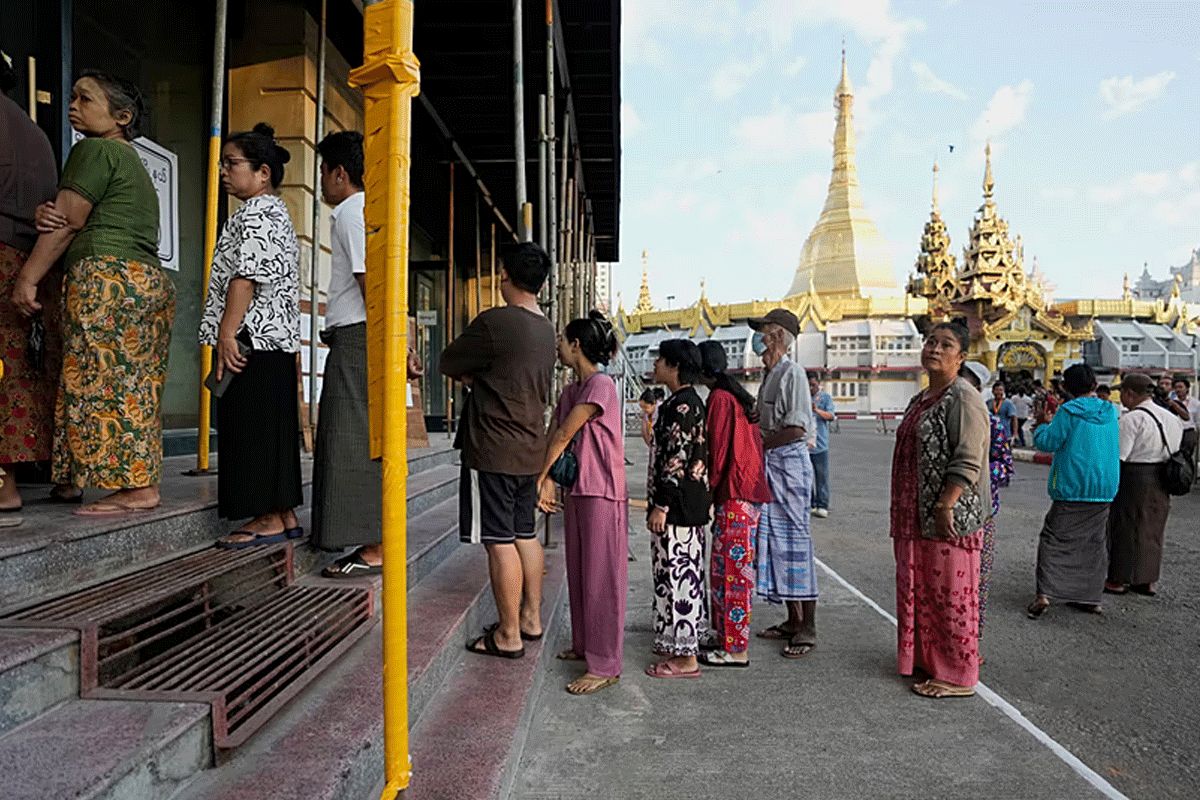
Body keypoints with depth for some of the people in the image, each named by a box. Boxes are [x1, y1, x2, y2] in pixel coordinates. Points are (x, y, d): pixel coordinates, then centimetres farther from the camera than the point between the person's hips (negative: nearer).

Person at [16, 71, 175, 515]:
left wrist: (27, 278, -4)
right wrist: (46, 214, -1)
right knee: (133, 387, 6)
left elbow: (69, 221, -7)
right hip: (150, 280, 10)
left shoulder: (95, 149, -1)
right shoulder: (134, 164, 27)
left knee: (103, 380, -9)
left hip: (106, 276, -10)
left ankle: (137, 488, -10)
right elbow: (62, 218, 21)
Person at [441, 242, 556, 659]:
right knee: (525, 534, 16)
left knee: (500, 542, -1)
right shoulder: (546, 330, 10)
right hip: (530, 449, 8)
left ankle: (509, 635, 7)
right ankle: (531, 619, 26)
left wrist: (469, 376, 12)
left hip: (493, 449, -8)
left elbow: (447, 363, -5)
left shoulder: (494, 322, -15)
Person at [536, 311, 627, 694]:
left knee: (601, 578, -3)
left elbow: (564, 436, -15)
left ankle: (604, 666, 4)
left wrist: (539, 479, -8)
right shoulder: (569, 392, 14)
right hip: (575, 493, 9)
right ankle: (583, 644, 31)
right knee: (578, 573, 16)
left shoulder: (601, 385, -14)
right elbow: (553, 437, 6)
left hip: (602, 494, -9)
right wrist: (547, 481, -8)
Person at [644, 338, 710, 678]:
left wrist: (660, 506, -20)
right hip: (686, 505, 11)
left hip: (677, 506, -11)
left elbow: (676, 460, -22)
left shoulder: (682, 405, -17)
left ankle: (685, 659, 4)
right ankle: (681, 643, 29)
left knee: (677, 574, -4)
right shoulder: (687, 401, 14)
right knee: (684, 573, 17)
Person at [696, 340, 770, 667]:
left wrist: (709, 489, -7)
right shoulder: (739, 396, 17)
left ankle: (735, 650, 1)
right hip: (751, 491, 10)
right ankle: (728, 639, 26)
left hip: (734, 495, -10)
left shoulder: (719, 398, -11)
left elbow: (718, 449, -15)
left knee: (731, 569, -5)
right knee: (736, 569, 16)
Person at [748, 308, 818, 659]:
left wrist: (758, 443, -12)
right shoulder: (769, 374, 17)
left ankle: (808, 629, 4)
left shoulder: (792, 373, -12)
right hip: (770, 463, 10)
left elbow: (796, 429, -20)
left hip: (789, 462, -10)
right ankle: (793, 621, 22)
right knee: (775, 540, 12)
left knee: (794, 540, -5)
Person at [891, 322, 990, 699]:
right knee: (922, 589, 16)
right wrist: (904, 512, 20)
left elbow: (968, 463, -20)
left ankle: (957, 676, 12)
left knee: (950, 593, 0)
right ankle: (928, 660, 29)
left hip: (949, 517, -9)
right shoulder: (921, 399, 16)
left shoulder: (964, 398, -12)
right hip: (918, 516, 9)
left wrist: (944, 507, -22)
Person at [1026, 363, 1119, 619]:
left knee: (1054, 539, -2)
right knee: (1095, 542, 13)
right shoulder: (1110, 412, 7)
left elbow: (1046, 442, -12)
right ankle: (1090, 597, 17)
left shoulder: (1069, 411, -11)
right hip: (1105, 488, 5)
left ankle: (1044, 594, -13)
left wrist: (1045, 425, 8)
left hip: (1072, 488, -5)